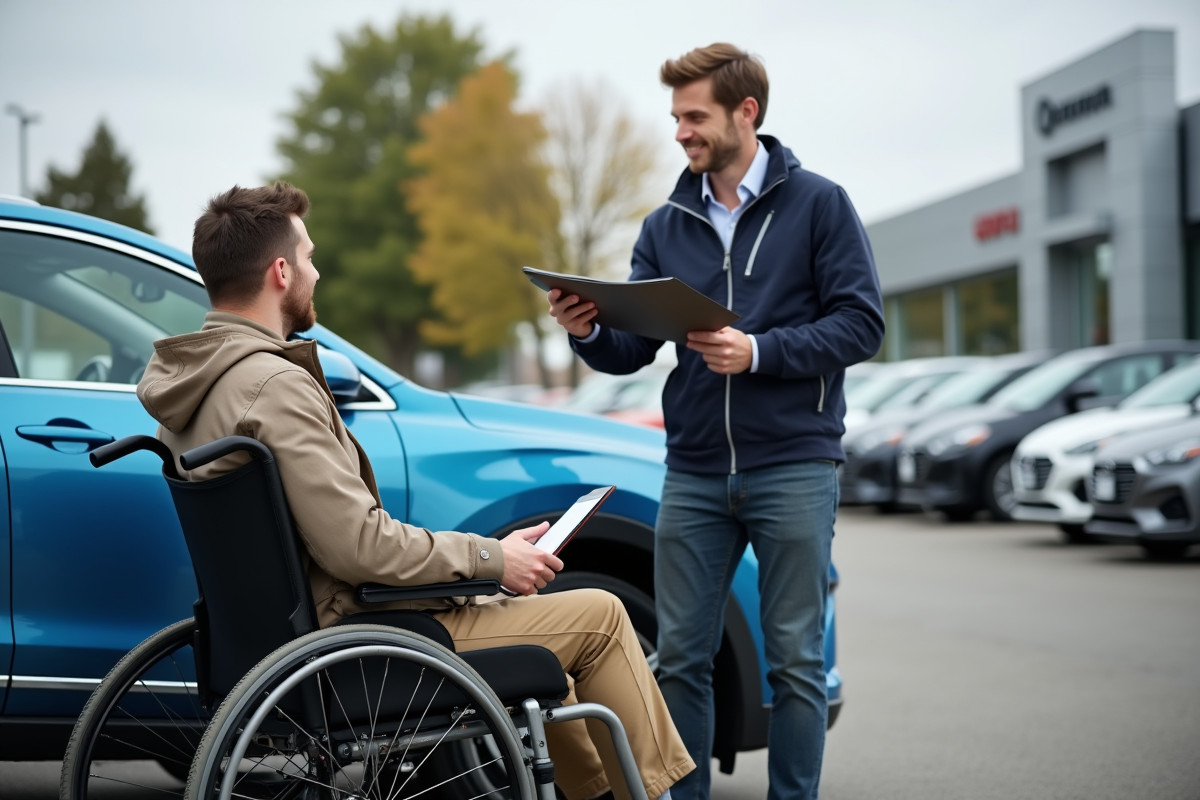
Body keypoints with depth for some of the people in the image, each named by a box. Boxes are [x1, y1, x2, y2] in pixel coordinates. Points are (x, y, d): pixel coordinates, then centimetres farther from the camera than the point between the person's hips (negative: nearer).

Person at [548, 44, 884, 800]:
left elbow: (861, 324, -8)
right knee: (680, 657, 7)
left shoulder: (818, 204, 0)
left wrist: (758, 352, -19)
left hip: (793, 467, -4)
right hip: (694, 473, 4)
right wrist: (590, 333, -13)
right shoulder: (667, 226, 12)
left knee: (795, 660, 3)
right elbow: (633, 349, 9)